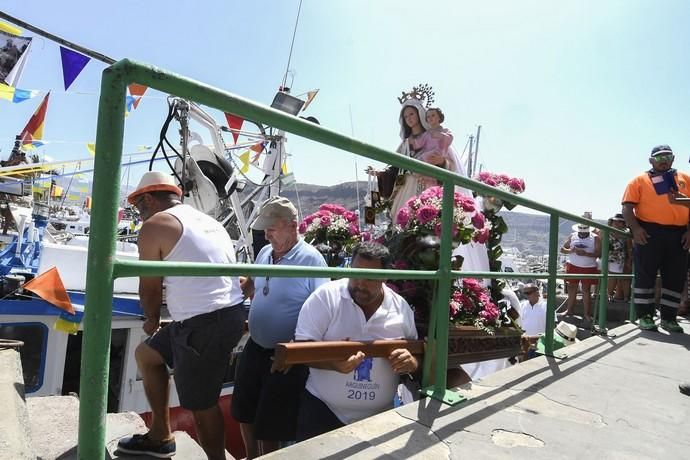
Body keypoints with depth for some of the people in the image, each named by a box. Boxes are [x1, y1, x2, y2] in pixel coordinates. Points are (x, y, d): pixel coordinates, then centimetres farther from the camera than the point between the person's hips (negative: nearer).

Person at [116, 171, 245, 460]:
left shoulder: (155, 224, -6)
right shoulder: (207, 221, 18)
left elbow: (150, 287, 0)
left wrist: (152, 320, 20)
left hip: (203, 325, -9)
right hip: (227, 314, 9)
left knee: (201, 404, 6)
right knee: (146, 354, 24)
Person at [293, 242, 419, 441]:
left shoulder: (401, 307, -1)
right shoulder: (326, 296, -12)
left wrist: (412, 362, -14)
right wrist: (333, 362, -33)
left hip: (380, 415, 3)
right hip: (322, 410, -2)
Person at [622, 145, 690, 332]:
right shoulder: (639, 181, 5)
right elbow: (627, 207, -2)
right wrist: (635, 228, -15)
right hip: (649, 233, -3)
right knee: (645, 275, 0)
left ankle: (668, 317, 17)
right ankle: (645, 316, 8)